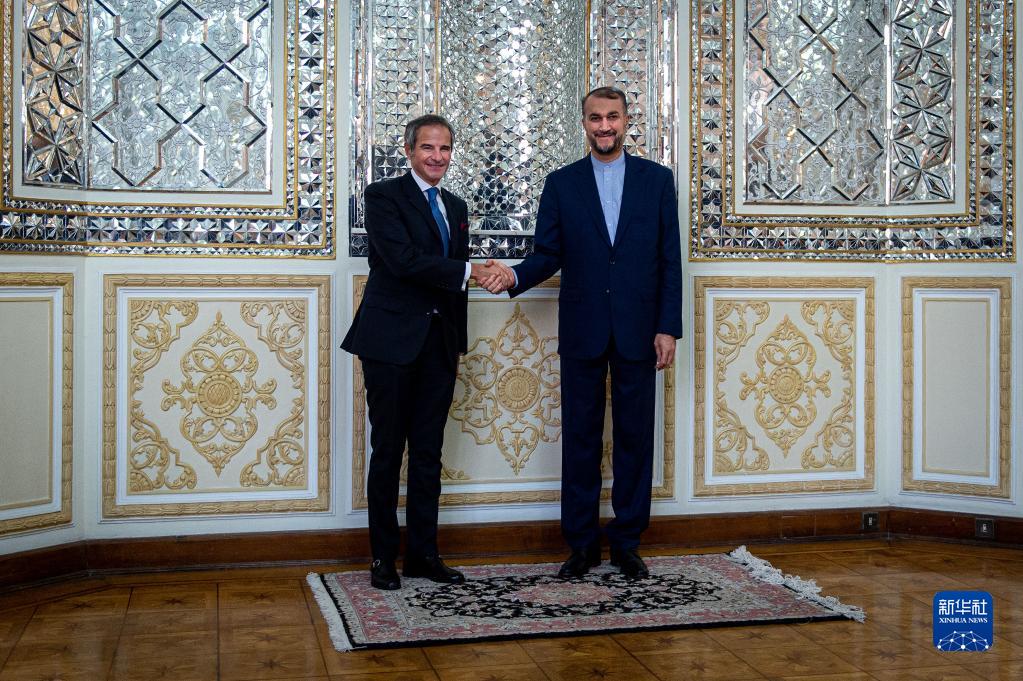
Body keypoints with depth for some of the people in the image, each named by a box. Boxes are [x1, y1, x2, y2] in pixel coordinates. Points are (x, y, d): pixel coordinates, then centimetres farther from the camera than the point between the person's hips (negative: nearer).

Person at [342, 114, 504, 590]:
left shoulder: (456, 207, 17)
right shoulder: (384, 195, -3)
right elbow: (403, 260, -17)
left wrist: (458, 344, 15)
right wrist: (469, 271, -19)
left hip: (438, 345, 6)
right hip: (392, 341, -6)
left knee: (428, 453, 9)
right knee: (388, 450, 1)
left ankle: (423, 553, 17)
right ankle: (383, 557, 10)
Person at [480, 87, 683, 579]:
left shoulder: (657, 179, 5)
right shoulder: (561, 184, 6)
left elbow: (670, 260, 2)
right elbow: (548, 256, 4)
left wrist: (668, 328, -4)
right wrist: (514, 276, -17)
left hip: (639, 330, 0)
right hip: (582, 331, 0)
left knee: (634, 437, 6)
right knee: (580, 438, 5)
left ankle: (626, 542, 17)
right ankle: (582, 543, 16)